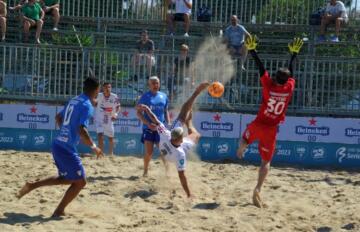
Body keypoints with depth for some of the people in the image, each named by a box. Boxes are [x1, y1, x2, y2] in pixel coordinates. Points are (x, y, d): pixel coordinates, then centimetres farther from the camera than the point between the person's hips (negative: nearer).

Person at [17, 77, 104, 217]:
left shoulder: (73, 101, 13)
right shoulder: (87, 106, -14)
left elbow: (58, 117, 26)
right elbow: (82, 130, -24)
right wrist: (94, 147, -14)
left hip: (58, 145, 9)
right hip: (67, 149, -9)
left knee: (67, 178, 23)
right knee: (80, 181, 4)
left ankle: (32, 186, 20)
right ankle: (59, 211, 6)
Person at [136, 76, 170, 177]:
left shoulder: (163, 96, 9)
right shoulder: (145, 96, -4)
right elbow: (138, 113, -6)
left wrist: (169, 124, 7)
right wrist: (148, 124, -17)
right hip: (148, 128, -3)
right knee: (148, 152, -3)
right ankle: (145, 171, 16)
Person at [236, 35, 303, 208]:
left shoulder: (268, 85, -11)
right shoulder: (289, 88, -7)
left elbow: (260, 67, -5)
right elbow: (291, 71, 9)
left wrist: (252, 50, 1)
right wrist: (294, 53, 22)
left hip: (258, 125, -1)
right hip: (271, 130, 1)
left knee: (245, 141, 33)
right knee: (266, 161, 4)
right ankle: (258, 189, -7)